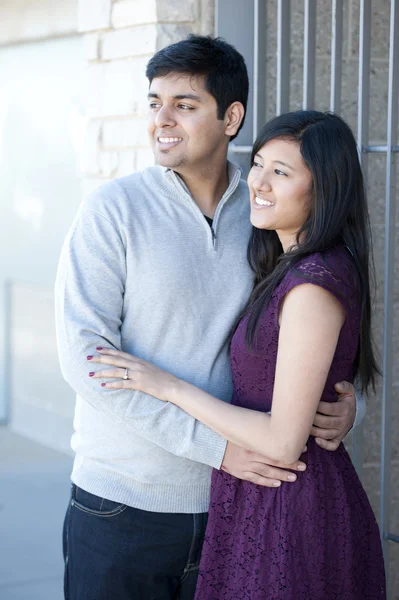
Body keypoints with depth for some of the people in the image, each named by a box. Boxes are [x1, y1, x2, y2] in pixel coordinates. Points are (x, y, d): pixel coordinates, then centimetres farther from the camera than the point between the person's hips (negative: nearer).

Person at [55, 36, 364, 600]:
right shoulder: (113, 209, -7)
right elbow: (85, 355, -16)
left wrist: (346, 403, -8)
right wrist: (214, 443, -21)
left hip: (228, 506, 3)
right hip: (122, 505, -3)